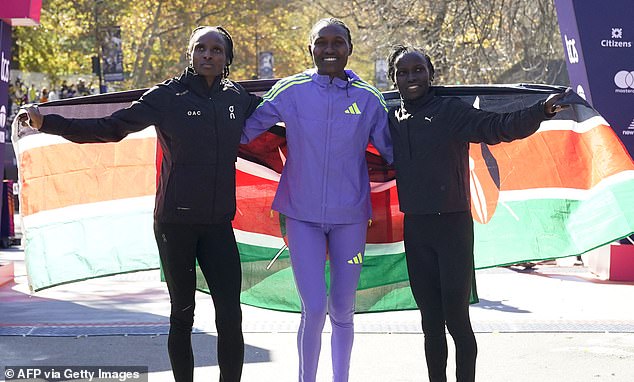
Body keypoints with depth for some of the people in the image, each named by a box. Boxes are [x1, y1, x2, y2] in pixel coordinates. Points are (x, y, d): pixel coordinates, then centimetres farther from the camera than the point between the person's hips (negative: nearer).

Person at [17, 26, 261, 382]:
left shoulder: (237, 98, 7)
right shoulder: (167, 96, -3)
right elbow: (111, 128, -5)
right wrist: (48, 122, -11)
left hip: (219, 223, 2)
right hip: (175, 222, -2)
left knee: (231, 316, -4)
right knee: (182, 315, 5)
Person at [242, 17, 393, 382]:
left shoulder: (369, 98, 1)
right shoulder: (289, 91, -2)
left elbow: (392, 150, 6)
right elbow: (246, 130, 3)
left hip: (350, 216, 2)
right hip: (303, 214, -1)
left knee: (342, 309, 10)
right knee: (314, 308, -9)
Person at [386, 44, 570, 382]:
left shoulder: (452, 111, -6)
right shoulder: (392, 120, 9)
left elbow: (500, 127, -19)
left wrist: (541, 111, -33)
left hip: (452, 226, -5)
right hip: (414, 228, 5)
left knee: (456, 317, -5)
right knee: (430, 321, 12)